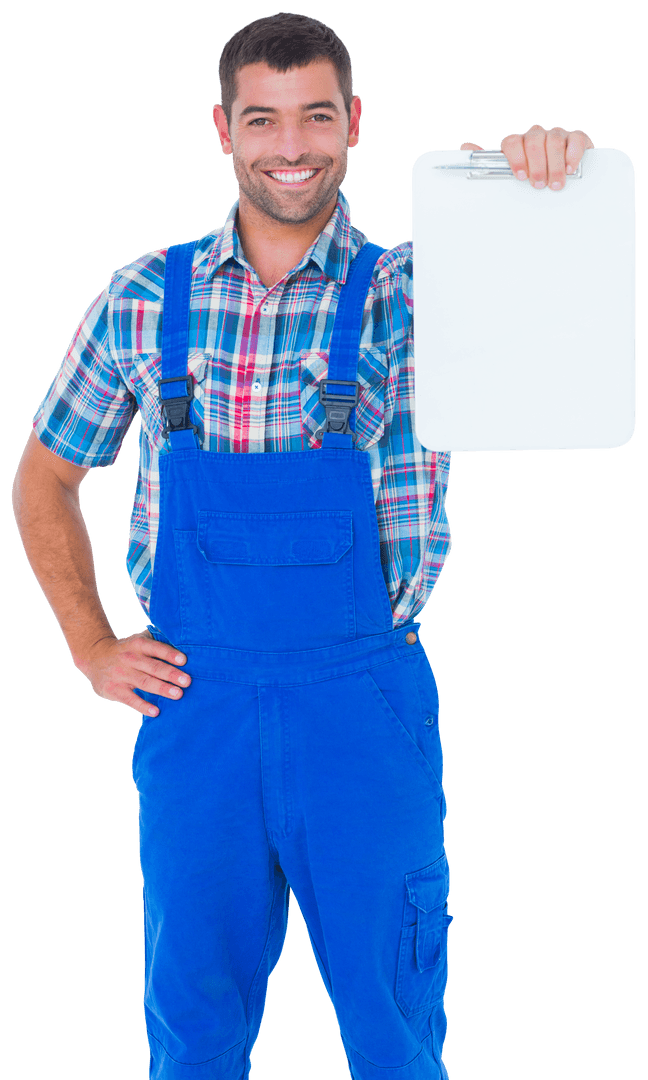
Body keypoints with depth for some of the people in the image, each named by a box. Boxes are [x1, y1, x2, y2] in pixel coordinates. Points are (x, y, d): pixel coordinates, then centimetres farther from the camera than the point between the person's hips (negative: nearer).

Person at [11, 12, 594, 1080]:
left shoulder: (411, 294, -3)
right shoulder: (144, 300, 3)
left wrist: (542, 182, -38)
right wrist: (91, 645, 5)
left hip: (364, 700, -1)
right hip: (194, 700, 2)